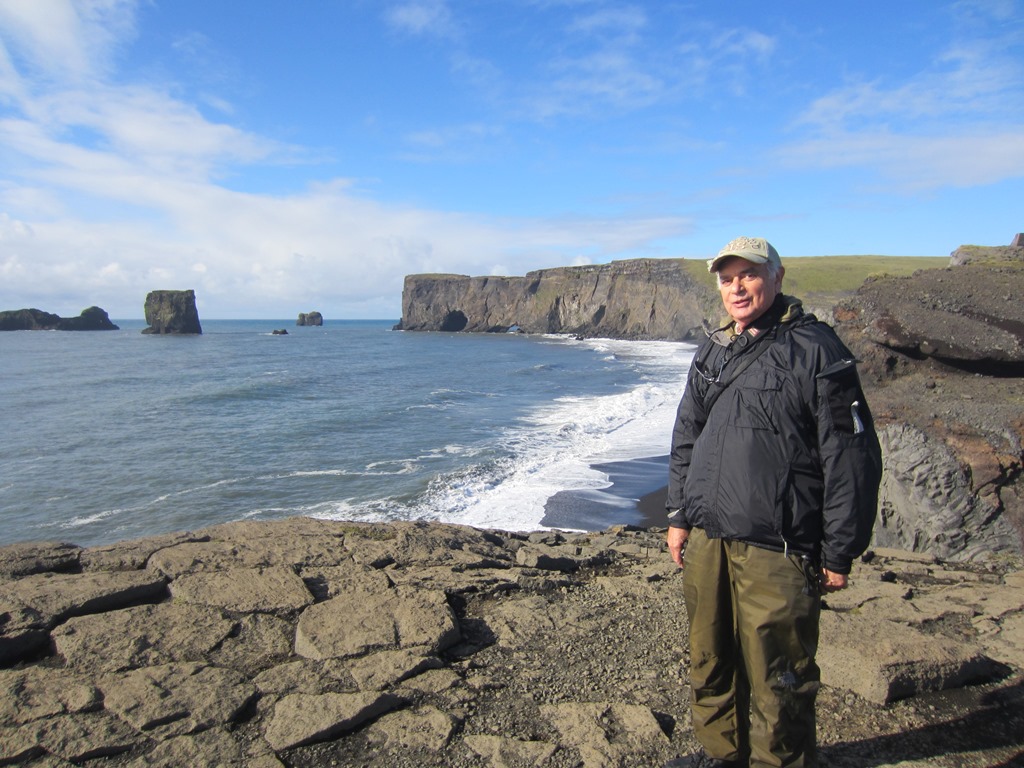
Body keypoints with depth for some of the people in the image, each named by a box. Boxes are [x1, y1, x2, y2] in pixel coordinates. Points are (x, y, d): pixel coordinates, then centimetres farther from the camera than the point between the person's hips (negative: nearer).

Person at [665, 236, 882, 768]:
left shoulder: (816, 349, -7)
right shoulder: (711, 354, 13)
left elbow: (851, 458, -9)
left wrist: (839, 553, -9)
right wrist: (679, 516, 16)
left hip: (776, 549, -6)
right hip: (707, 542, 6)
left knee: (777, 680, 4)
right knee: (710, 664, 19)